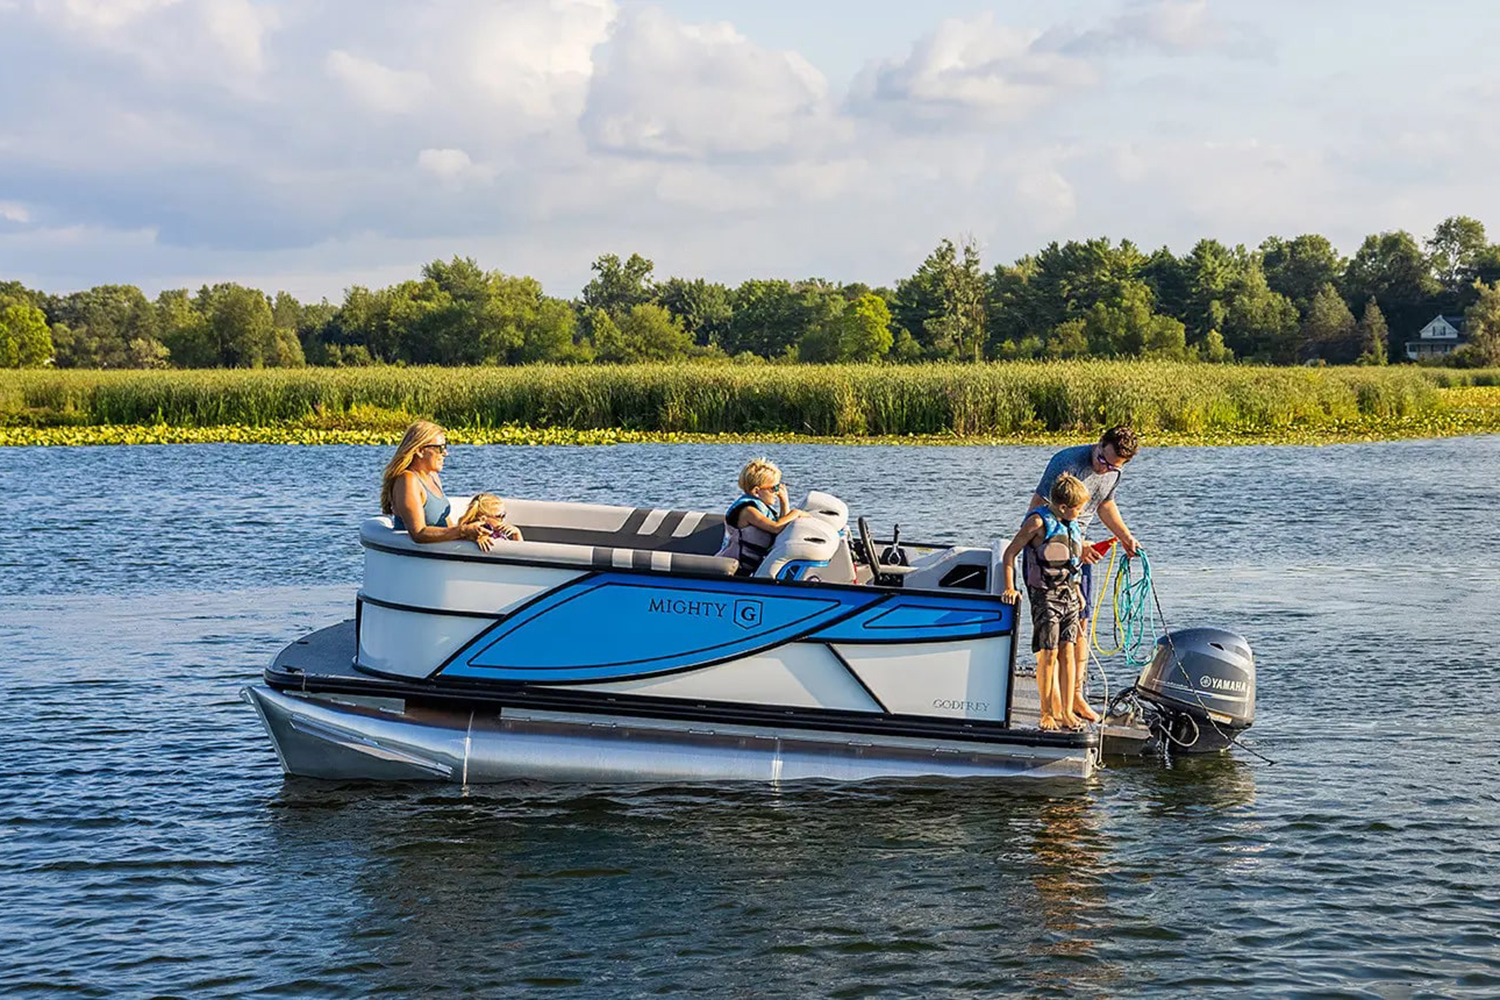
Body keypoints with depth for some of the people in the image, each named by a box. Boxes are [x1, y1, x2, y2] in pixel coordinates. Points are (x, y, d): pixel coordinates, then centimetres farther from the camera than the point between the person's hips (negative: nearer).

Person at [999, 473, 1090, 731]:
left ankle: (1067, 711, 4)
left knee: (1067, 651, 1)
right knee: (1049, 652, -7)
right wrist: (1010, 588, -16)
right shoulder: (1039, 522, -10)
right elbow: (1010, 553, -9)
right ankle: (1047, 713, 2)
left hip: (1069, 592, 6)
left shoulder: (1074, 526, 12)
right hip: (1045, 593, -6)